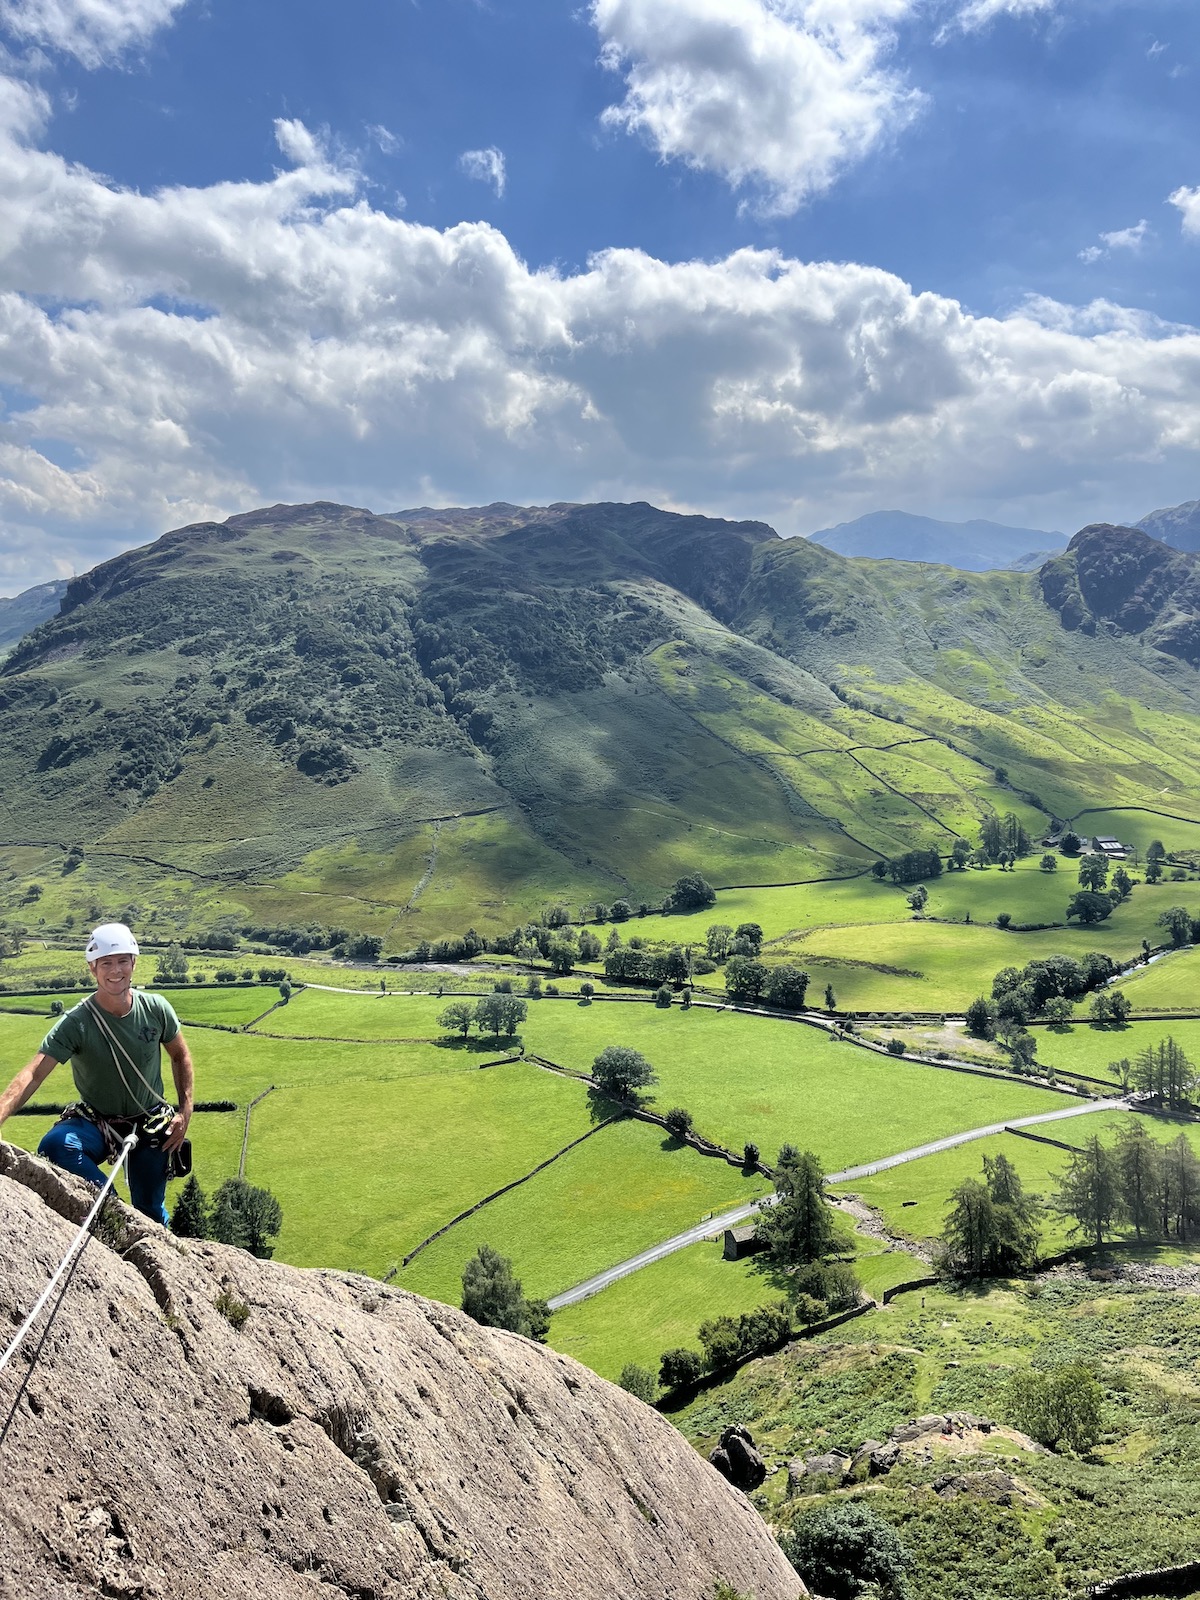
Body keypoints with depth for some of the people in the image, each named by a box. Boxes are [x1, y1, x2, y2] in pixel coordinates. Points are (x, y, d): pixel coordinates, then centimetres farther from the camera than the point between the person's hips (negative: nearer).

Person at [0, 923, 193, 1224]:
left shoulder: (156, 1009, -13)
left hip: (150, 1124, 2)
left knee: (150, 1211, 10)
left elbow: (180, 1055, 3)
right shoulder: (75, 1023, -22)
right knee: (53, 1146, -34)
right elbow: (33, 1075, -32)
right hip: (96, 1122, -2)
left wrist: (185, 1111, -3)